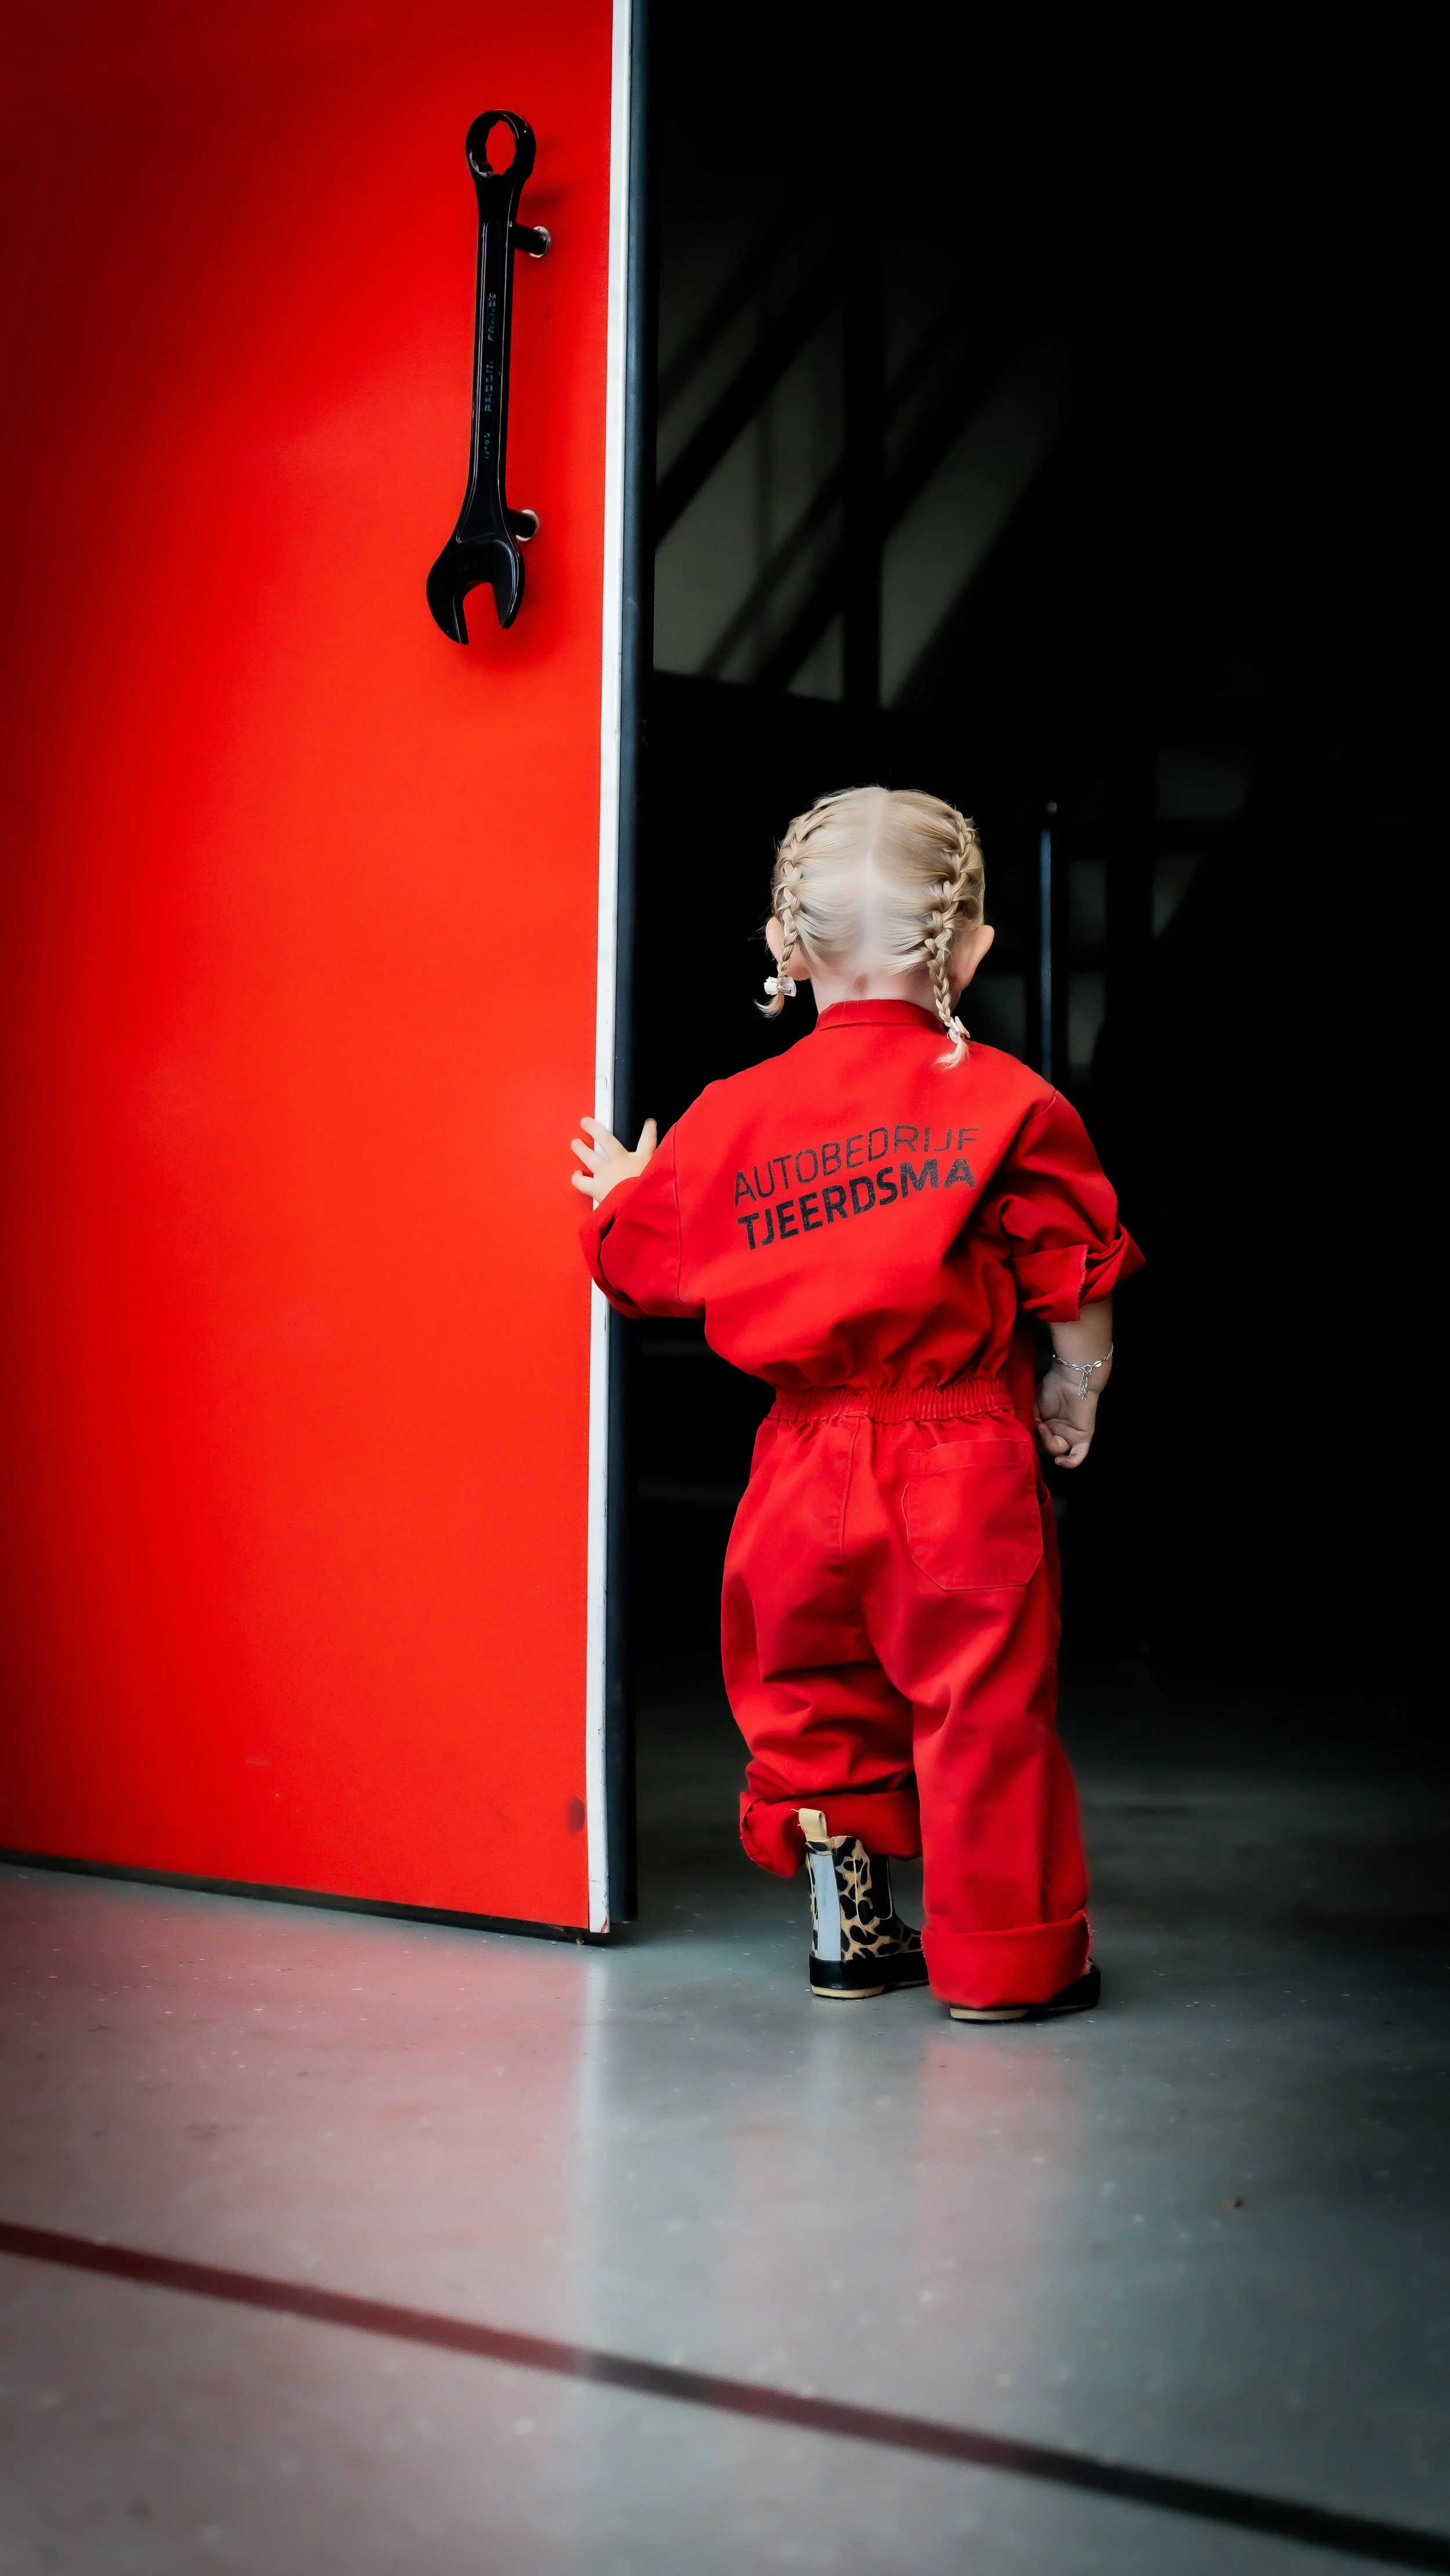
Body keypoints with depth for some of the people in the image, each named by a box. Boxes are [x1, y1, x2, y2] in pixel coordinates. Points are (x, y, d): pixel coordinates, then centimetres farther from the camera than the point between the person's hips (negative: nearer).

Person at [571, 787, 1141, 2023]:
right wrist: (1073, 1399, 13)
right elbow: (1077, 1283, -4)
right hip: (966, 1467, -3)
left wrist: (618, 1192, 34)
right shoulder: (1010, 1103, -7)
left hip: (804, 1463, 3)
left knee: (816, 1692, 19)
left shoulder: (729, 1116, 1)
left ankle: (849, 1931, 23)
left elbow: (640, 1259, 12)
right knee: (984, 1706, 5)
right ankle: (1005, 1958, 13)